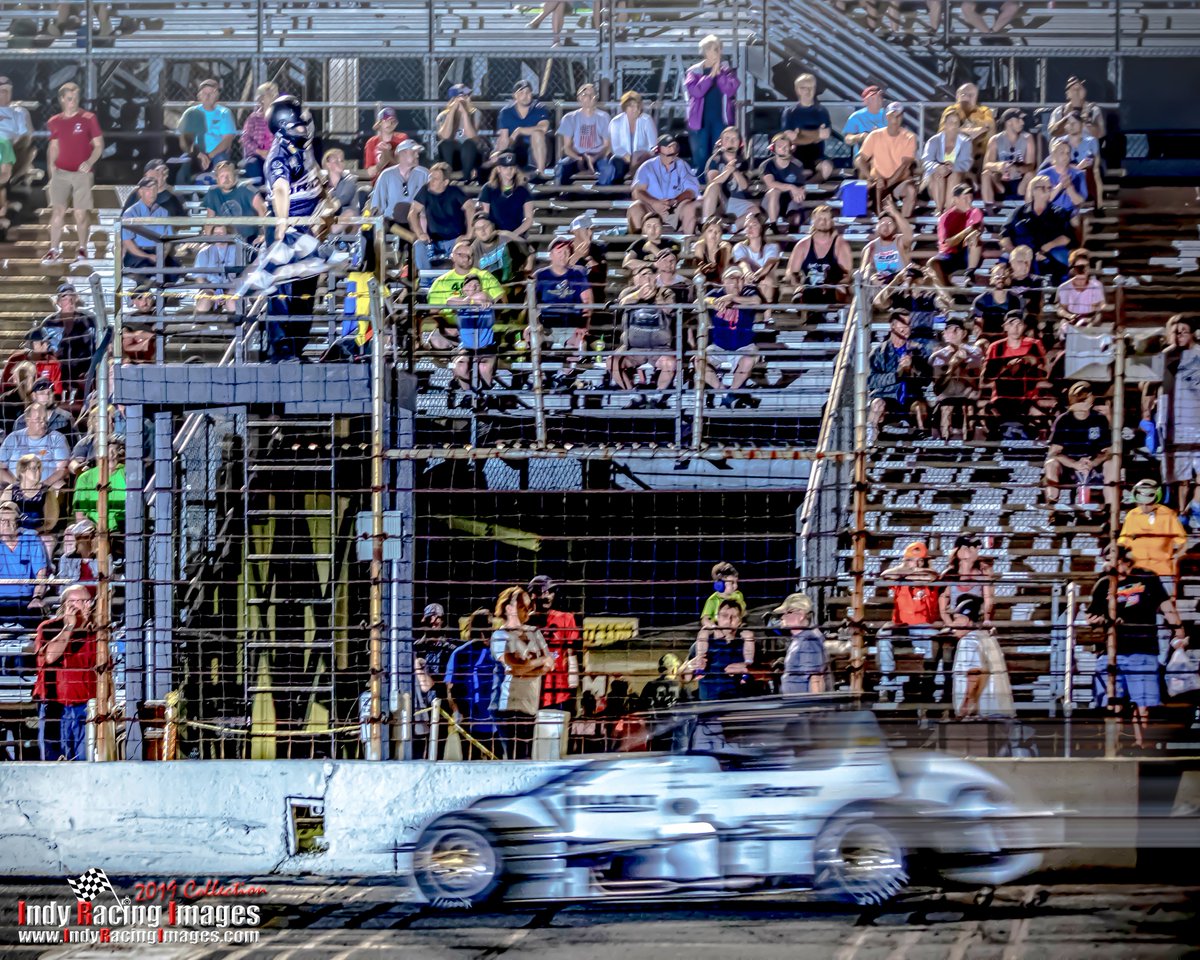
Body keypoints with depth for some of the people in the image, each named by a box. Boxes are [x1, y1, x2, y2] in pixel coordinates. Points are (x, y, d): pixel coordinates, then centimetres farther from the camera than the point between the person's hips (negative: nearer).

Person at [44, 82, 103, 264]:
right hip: (61, 172, 2)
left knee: (81, 213, 0)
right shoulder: (55, 122, 7)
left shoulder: (88, 118, -1)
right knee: (58, 210, -9)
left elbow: (99, 145, 0)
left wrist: (90, 162, -17)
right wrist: (51, 171, 7)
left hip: (82, 172, -2)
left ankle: (82, 248, 16)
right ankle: (54, 250, -7)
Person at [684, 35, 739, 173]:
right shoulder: (694, 71, 4)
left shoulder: (727, 70, 8)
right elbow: (696, 91, -12)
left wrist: (719, 73, -10)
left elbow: (730, 90, -8)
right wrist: (711, 75, -13)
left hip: (721, 120, 1)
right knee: (700, 158, 1)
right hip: (700, 120, -1)